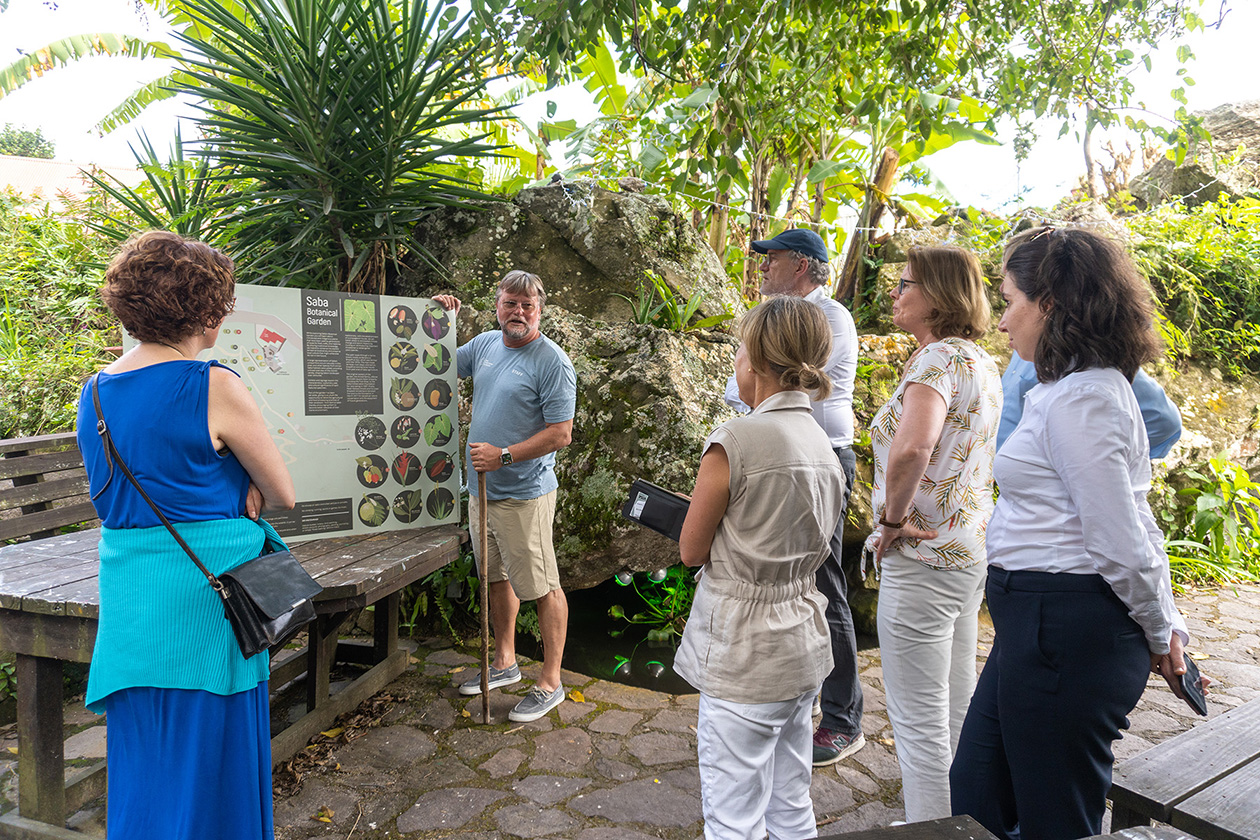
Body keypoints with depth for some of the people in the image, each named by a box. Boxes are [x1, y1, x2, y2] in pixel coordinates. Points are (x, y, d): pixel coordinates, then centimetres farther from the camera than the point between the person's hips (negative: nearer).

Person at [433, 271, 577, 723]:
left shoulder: (552, 362, -13)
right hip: (482, 487, 8)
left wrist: (504, 455, -22)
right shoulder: (485, 344, 8)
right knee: (497, 578, 19)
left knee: (542, 587, 1)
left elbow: (561, 434, -17)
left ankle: (550, 682, 15)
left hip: (524, 494, -7)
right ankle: (504, 663, 37)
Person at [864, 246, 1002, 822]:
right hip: (971, 552, 10)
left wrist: (892, 520, -21)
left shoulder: (937, 358, -18)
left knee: (919, 721, 4)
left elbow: (911, 449, -36)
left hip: (923, 558, -10)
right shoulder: (983, 363, 12)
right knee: (957, 706, 22)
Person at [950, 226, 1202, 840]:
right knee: (976, 790, 21)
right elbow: (1132, 528, 15)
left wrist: (1157, 635, -3)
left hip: (1066, 633, -10)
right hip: (1042, 624, 10)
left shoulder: (1079, 400, -20)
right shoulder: (1090, 385, 13)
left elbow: (1122, 546, -19)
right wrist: (1166, 624, 18)